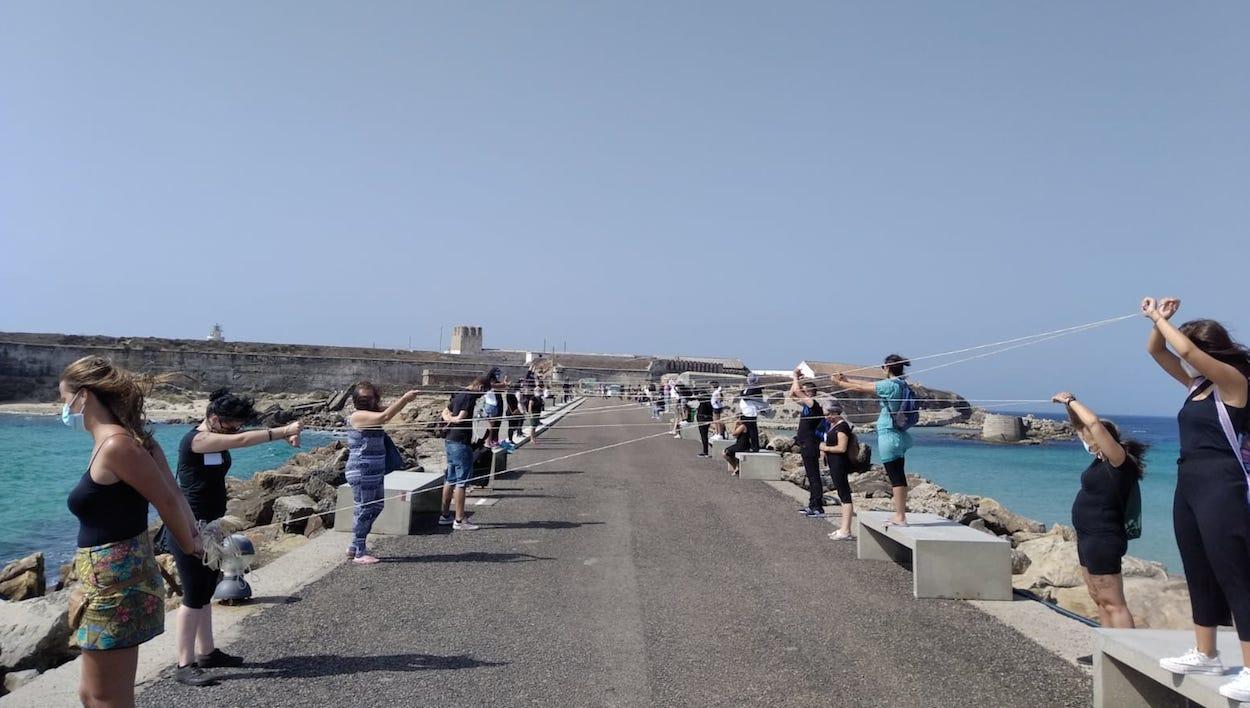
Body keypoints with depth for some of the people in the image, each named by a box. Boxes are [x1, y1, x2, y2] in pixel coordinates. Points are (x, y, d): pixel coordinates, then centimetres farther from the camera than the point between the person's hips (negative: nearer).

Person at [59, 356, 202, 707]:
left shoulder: (115, 445, -19)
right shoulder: (126, 438, 8)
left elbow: (167, 500, -16)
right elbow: (173, 495, 5)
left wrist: (188, 546, -1)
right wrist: (194, 536, 2)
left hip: (115, 582, -9)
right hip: (115, 577, 9)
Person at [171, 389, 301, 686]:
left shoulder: (220, 439, 8)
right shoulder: (195, 440, -21)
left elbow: (244, 436, -3)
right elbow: (242, 441, -30)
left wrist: (284, 436, -21)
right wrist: (283, 431, -27)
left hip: (210, 526, 9)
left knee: (206, 593, 16)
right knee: (194, 596, -5)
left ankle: (206, 652, 26)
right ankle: (184, 665, 2)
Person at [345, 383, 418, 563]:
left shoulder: (372, 415, 13)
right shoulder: (359, 416, -17)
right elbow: (385, 416, -28)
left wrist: (405, 399, -2)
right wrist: (405, 398, -26)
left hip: (376, 472, 10)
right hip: (362, 473, -10)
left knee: (376, 507, 17)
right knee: (364, 510, -2)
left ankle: (355, 547, 28)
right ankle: (359, 553, 8)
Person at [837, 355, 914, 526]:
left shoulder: (890, 385, -15)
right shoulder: (901, 384, 12)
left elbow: (861, 388, -10)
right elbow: (868, 384, 19)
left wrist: (840, 383, 3)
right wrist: (847, 380, 23)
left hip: (889, 435, -9)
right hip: (899, 436, 9)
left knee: (896, 477, -6)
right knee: (898, 476, 12)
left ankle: (901, 518, -3)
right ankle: (899, 515, 18)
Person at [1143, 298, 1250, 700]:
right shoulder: (1197, 383, 12)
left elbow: (1185, 349, -24)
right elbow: (1157, 351, 17)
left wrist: (1160, 318, -11)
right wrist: (1159, 320, 1)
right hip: (1188, 485, 9)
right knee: (1199, 575, 15)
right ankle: (1205, 655, 26)